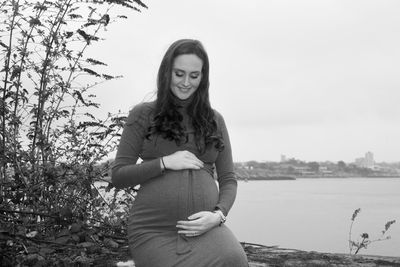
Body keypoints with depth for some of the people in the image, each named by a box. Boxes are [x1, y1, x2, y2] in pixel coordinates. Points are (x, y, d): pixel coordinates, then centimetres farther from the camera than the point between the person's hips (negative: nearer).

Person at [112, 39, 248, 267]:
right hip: (154, 231, -2)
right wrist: (165, 163, -9)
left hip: (204, 228, 3)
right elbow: (118, 176, 4)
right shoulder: (143, 115, 6)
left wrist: (218, 214, -6)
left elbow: (228, 179, 14)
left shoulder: (214, 120, 14)